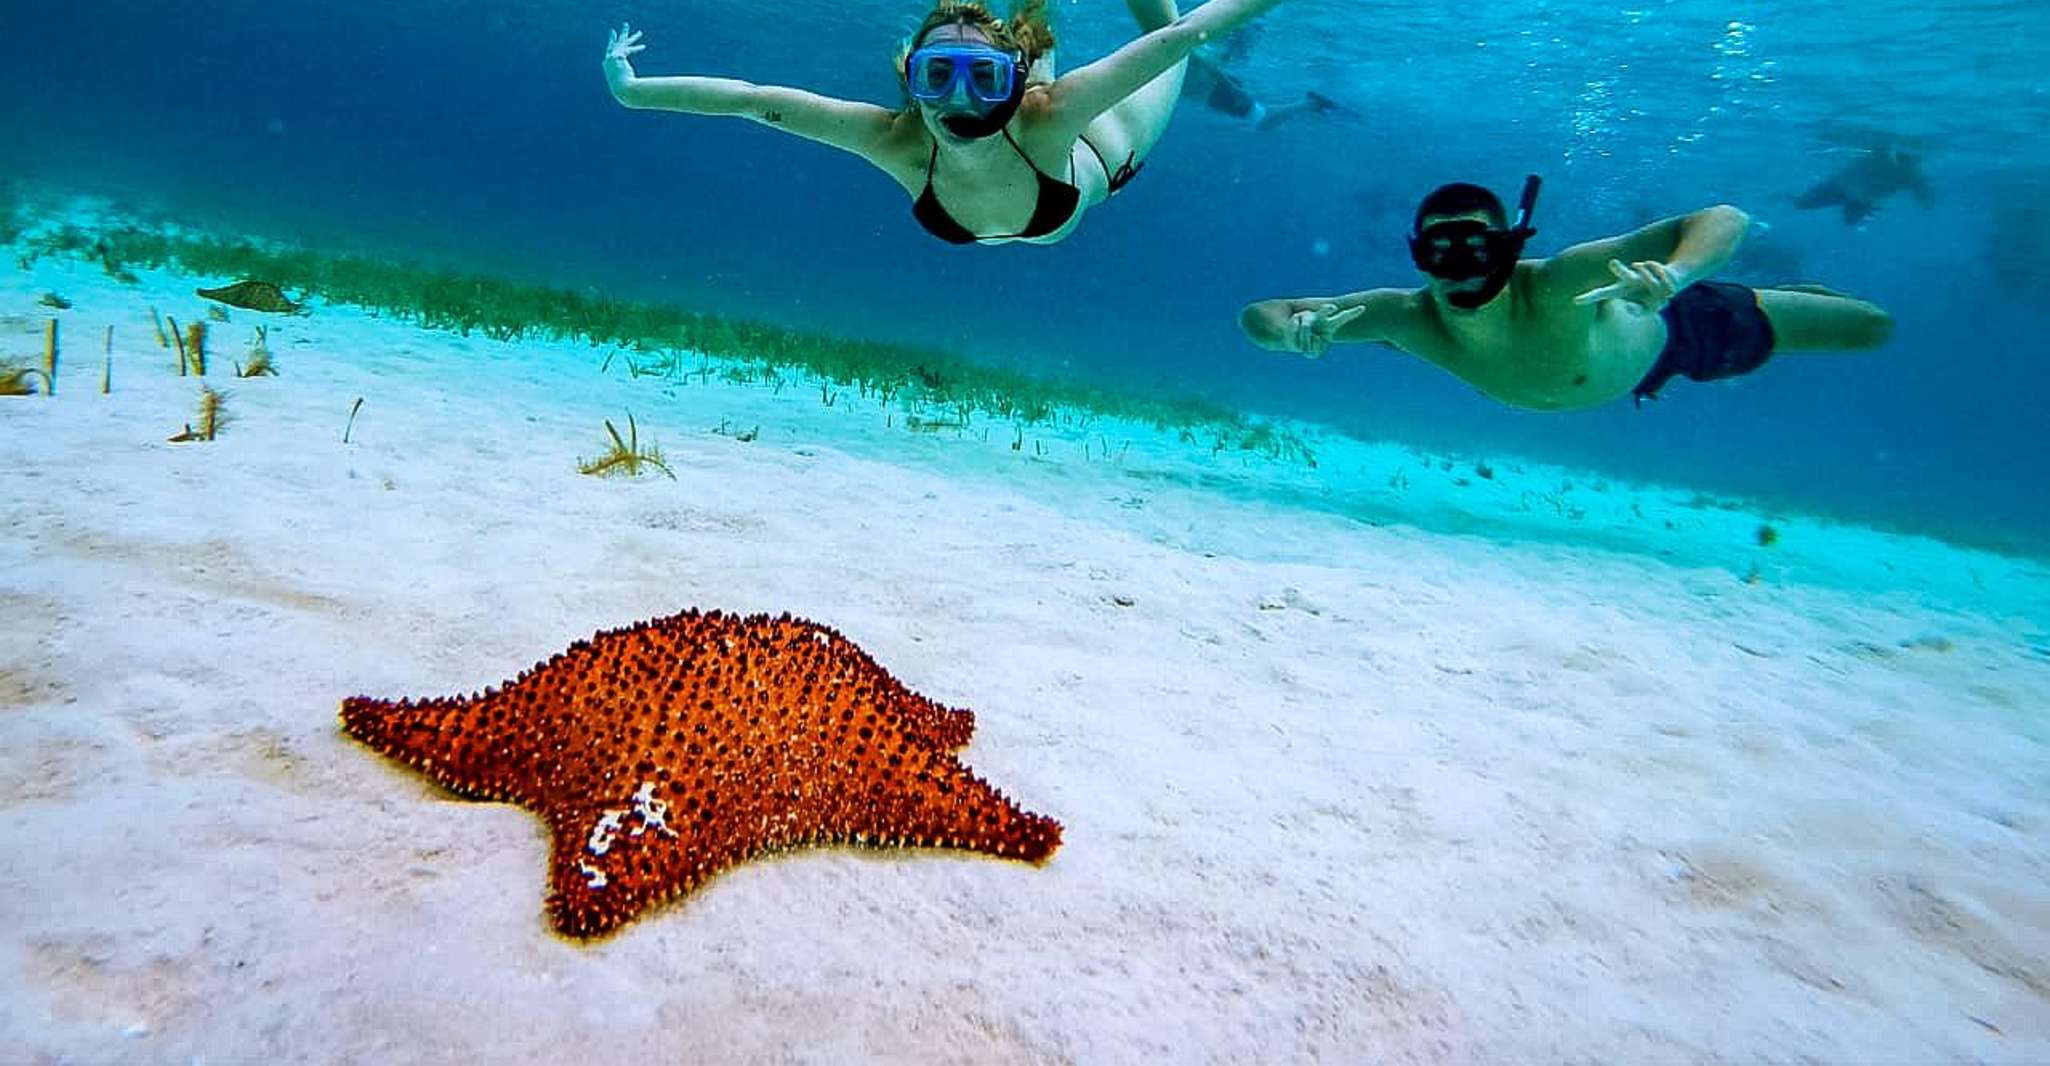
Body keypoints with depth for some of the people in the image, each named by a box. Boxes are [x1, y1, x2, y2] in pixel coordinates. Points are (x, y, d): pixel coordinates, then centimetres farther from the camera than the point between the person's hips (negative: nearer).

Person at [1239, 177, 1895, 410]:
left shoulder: (1556, 286, -45)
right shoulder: (1409, 318, -36)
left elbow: (1725, 219, -44)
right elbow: (1258, 315, -35)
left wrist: (1671, 279, -65)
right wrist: (1297, 332, -57)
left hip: (1668, 330, -3)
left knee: (1873, 330, 10)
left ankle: (1793, 293, 40)